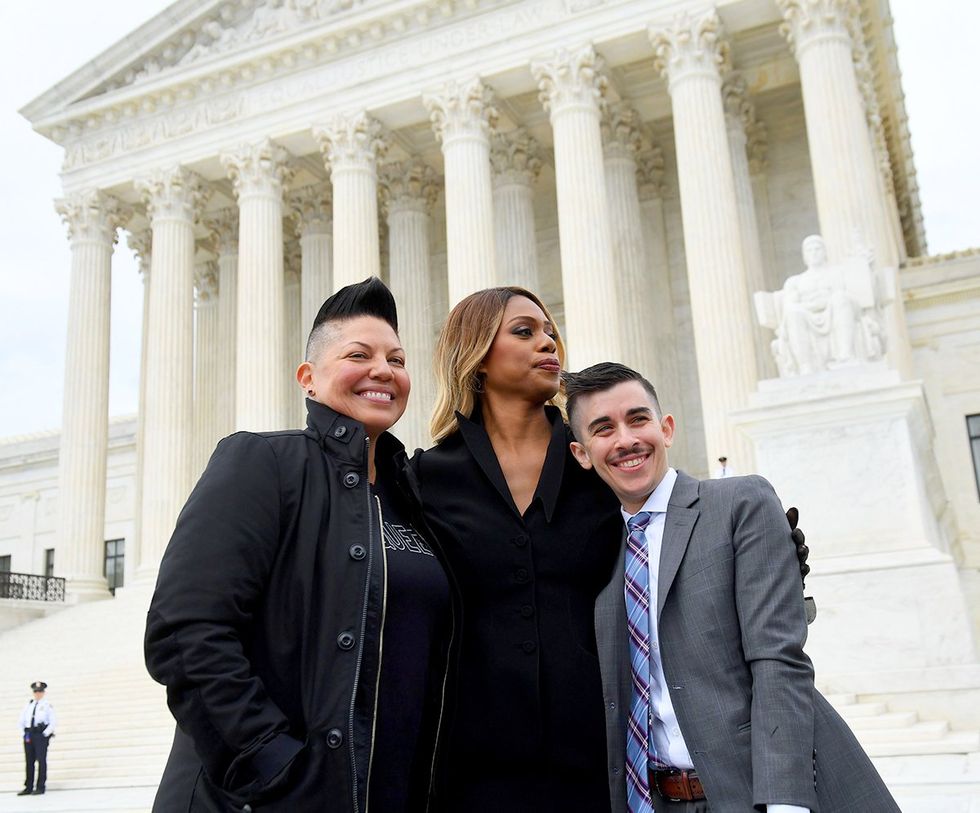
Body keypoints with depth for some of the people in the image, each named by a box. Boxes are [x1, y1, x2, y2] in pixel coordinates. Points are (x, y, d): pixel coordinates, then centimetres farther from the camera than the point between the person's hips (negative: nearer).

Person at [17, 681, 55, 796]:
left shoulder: (47, 705, 3)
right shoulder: (28, 705, 15)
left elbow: (53, 722, -3)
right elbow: (20, 721, 19)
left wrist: (45, 733, -10)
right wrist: (23, 733, 8)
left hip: (41, 735, -4)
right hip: (28, 735, 4)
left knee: (41, 760, -5)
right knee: (29, 761, 6)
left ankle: (40, 787, -1)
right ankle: (28, 787, 12)